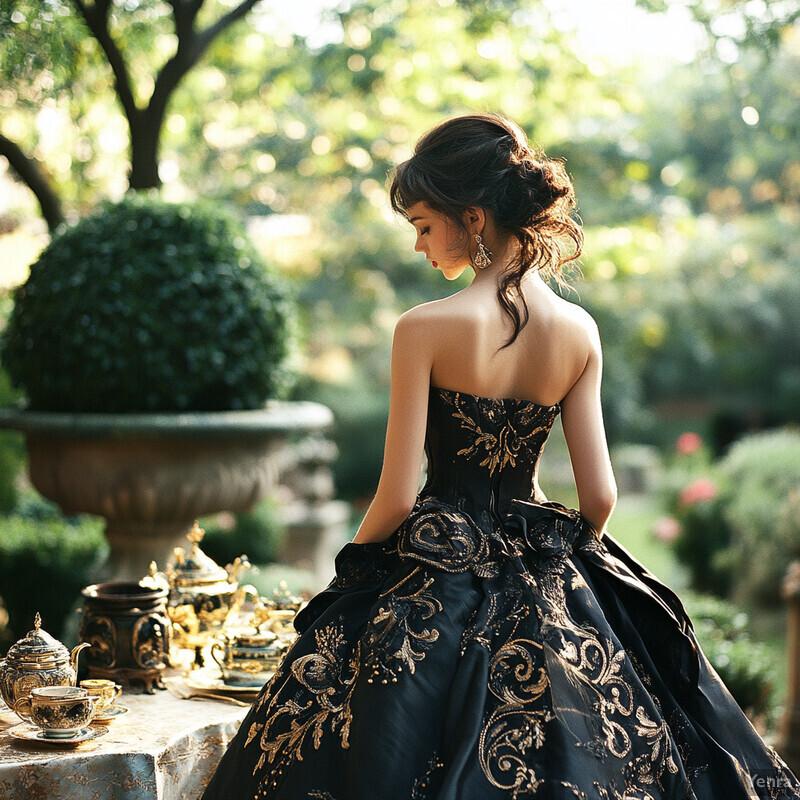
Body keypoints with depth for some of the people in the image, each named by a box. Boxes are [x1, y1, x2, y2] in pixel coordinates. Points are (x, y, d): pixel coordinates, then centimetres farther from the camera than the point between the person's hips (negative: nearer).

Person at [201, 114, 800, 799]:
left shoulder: (425, 330, -16)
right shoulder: (579, 331, -3)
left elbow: (396, 498, -14)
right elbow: (599, 497, -2)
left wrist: (354, 565, 5)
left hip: (431, 586, -4)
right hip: (548, 591, 4)